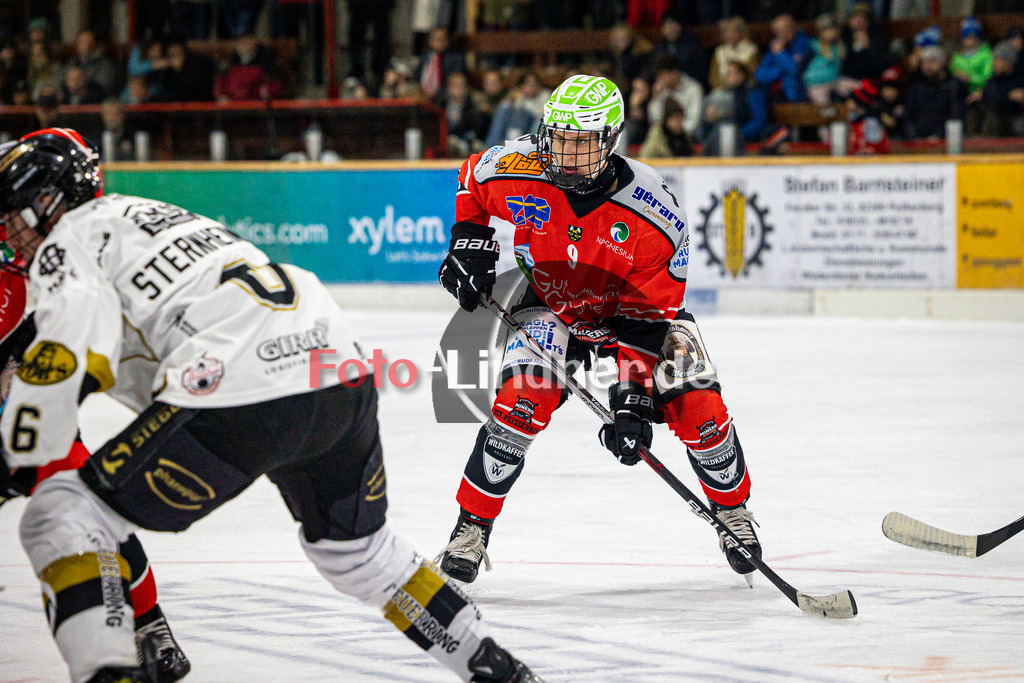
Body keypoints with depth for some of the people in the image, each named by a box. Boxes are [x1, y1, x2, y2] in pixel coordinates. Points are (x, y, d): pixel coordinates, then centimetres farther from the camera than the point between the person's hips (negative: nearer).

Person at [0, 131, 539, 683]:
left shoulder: (68, 242, 9)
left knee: (60, 518, -2)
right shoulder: (154, 215, 36)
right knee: (355, 548, 33)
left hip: (239, 398, -9)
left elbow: (67, 355, -8)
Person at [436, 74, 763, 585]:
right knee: (521, 403, -24)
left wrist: (632, 398, -31)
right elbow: (472, 181, 2)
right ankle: (472, 528, -9)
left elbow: (648, 313, -26)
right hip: (548, 307, 1)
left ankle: (732, 508, 19)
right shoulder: (515, 170, -25)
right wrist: (468, 240, -10)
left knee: (698, 410, -12)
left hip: (631, 310, -1)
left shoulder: (654, 214, -30)